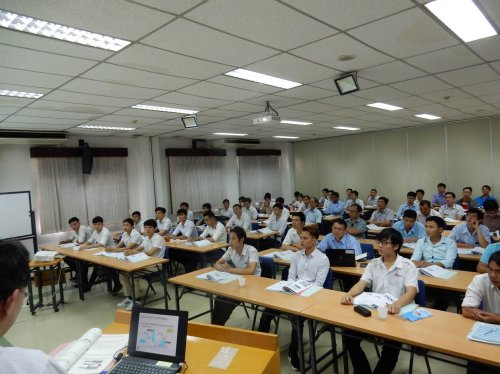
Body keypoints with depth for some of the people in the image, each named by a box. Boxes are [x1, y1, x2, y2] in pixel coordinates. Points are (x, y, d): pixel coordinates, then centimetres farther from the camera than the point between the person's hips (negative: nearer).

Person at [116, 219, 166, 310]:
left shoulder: (158, 239, -16)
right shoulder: (146, 238, 10)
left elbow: (150, 253, -25)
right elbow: (138, 249, 9)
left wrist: (134, 252, -22)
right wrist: (130, 251, -14)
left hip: (154, 265, -8)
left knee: (133, 274, -27)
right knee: (123, 272, -2)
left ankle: (137, 300, -10)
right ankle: (128, 297, 10)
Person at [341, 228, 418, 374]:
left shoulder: (408, 266, -5)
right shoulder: (373, 264, 7)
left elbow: (411, 292, -19)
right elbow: (361, 284, -2)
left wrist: (397, 304, -43)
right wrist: (349, 294, -26)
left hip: (399, 314, -4)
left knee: (392, 346, -28)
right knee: (350, 338, -12)